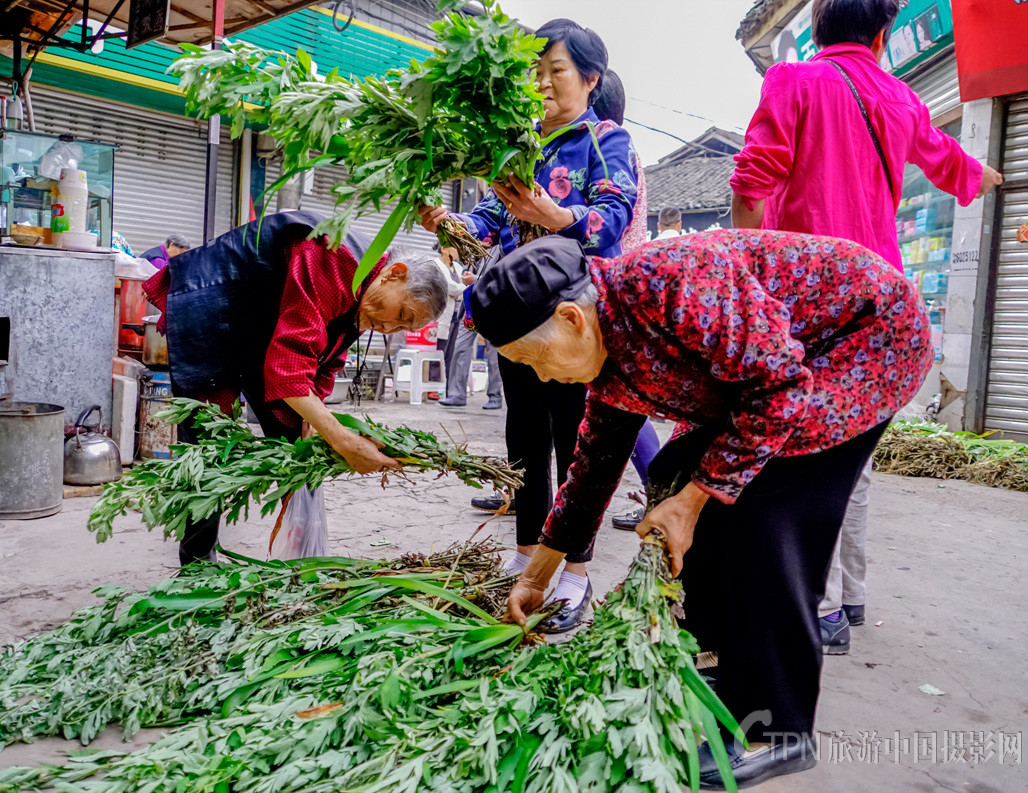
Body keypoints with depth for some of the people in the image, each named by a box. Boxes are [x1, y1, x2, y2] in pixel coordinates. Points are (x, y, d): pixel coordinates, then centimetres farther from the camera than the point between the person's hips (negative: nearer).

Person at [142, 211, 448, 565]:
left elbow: (323, 368, -1)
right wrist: (343, 441, -42)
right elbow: (287, 363, -39)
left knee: (295, 438, 4)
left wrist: (314, 427, -17)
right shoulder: (332, 260, -33)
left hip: (259, 330, 9)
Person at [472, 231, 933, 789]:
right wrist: (537, 575, 12)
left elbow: (780, 383, -29)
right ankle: (717, 654, 16)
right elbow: (594, 465, 8)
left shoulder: (670, 282, -32)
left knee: (766, 520, -18)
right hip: (767, 366, 9)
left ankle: (775, 730, -4)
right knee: (677, 475, 1)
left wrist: (694, 497, -25)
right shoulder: (610, 366, -4)